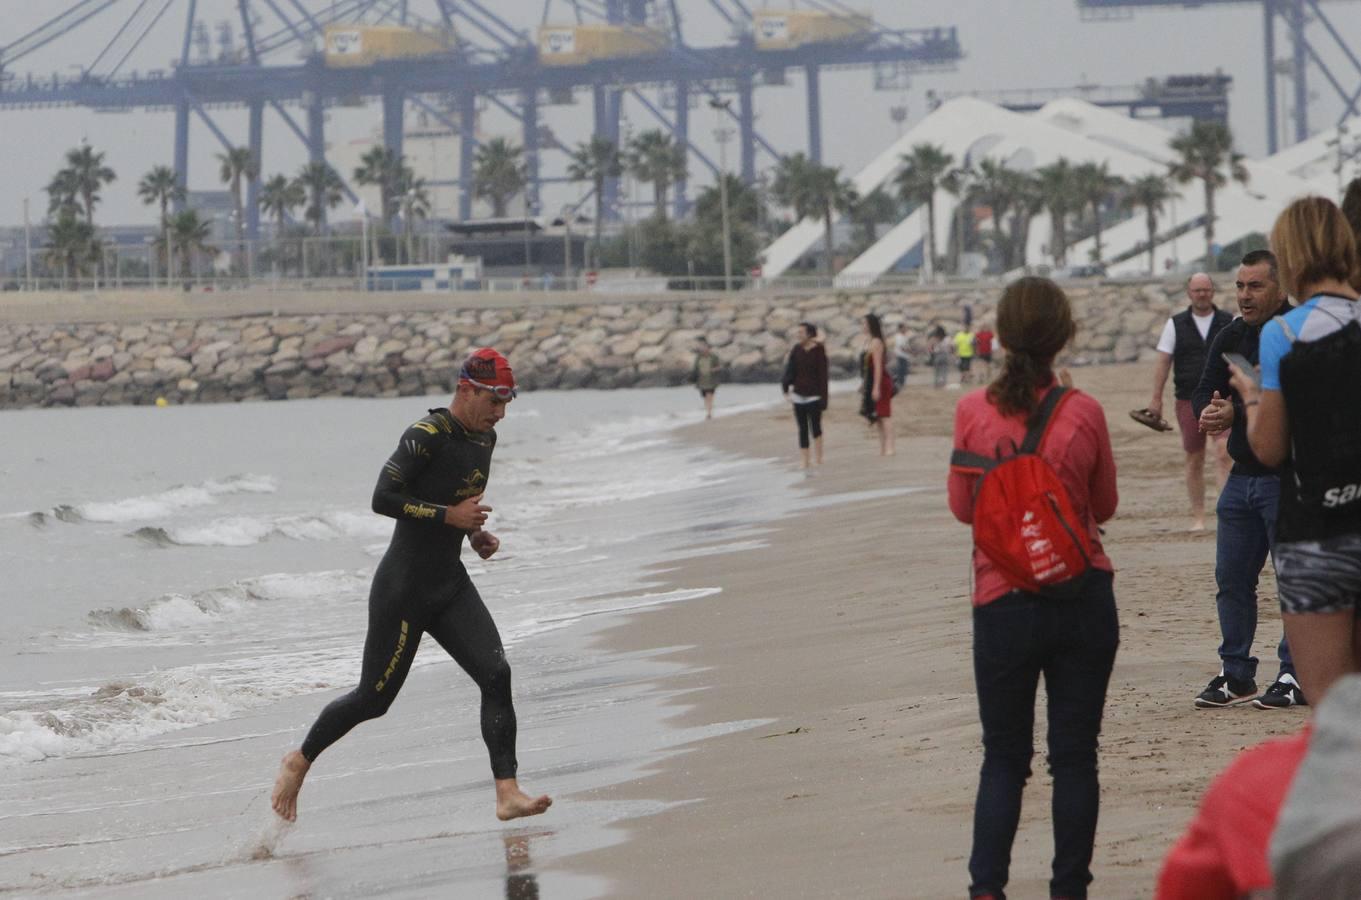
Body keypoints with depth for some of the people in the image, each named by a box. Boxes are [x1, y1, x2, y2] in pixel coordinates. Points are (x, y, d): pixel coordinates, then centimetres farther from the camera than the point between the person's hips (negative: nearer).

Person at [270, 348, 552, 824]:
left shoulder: (484, 438, 9)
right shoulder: (426, 436, -19)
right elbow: (383, 499, -25)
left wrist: (476, 533, 7)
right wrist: (449, 516, -25)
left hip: (451, 586, 8)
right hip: (403, 588, -8)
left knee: (496, 675, -11)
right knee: (374, 698, 3)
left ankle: (508, 794, -14)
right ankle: (300, 760, 27)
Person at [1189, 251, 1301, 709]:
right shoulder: (1231, 337, 11)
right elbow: (1204, 393, 8)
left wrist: (1235, 413, -23)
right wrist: (1209, 410, -15)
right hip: (1242, 477, 7)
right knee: (1231, 579, 9)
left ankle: (1296, 675, 4)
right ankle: (1236, 675, 18)